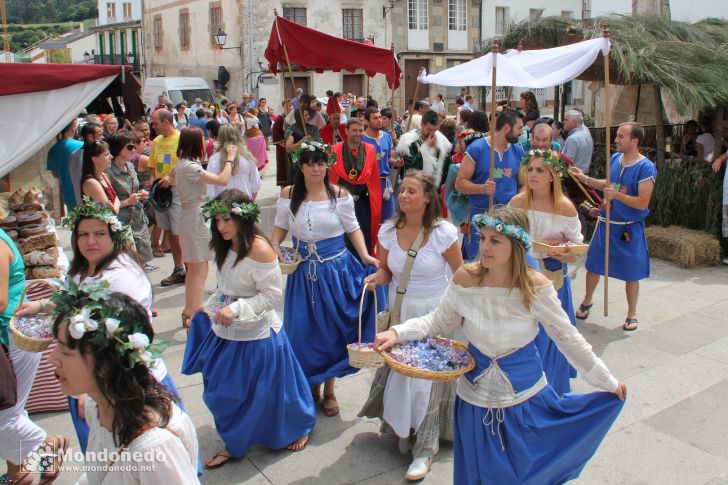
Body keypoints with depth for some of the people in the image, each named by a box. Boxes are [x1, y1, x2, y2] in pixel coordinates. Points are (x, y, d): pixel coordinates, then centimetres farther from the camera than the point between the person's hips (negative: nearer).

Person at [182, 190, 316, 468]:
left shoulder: (259, 248, -22)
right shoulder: (226, 247, 3)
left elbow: (272, 294, -21)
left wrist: (236, 310, -25)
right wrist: (212, 309, 10)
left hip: (256, 335, -8)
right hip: (227, 333, 8)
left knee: (265, 391, 8)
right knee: (225, 391, 15)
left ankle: (298, 428, 36)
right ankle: (234, 444, 38)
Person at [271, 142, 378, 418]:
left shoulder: (339, 195, -6)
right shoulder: (289, 195, 0)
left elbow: (353, 229, 0)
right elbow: (281, 226, 9)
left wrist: (365, 256, -13)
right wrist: (274, 246, -10)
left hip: (335, 269, -2)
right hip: (303, 269, 2)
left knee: (331, 329, 8)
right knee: (303, 330, 6)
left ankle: (329, 389, 27)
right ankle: (311, 384, 29)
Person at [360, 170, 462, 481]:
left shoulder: (443, 232, -15)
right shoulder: (388, 230, -4)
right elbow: (386, 270, 8)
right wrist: (375, 279, -15)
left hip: (434, 312, -4)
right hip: (399, 310, 4)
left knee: (428, 374, 1)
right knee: (397, 370, 8)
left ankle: (425, 447, 18)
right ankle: (402, 427, 36)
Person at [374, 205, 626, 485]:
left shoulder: (536, 286, -17)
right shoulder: (465, 279, -14)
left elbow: (569, 340, -6)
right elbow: (437, 322, -3)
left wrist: (608, 382, 0)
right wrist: (398, 333, -18)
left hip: (527, 401, -1)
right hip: (475, 400, 1)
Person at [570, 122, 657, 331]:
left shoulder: (645, 168, -17)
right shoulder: (614, 158, 2)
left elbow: (642, 203, -20)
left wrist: (617, 195, -29)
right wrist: (585, 179, 9)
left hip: (630, 228, -5)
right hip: (606, 222, 6)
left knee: (631, 273, 7)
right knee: (593, 264, 15)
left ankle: (631, 314, 25)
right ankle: (587, 301, 37)